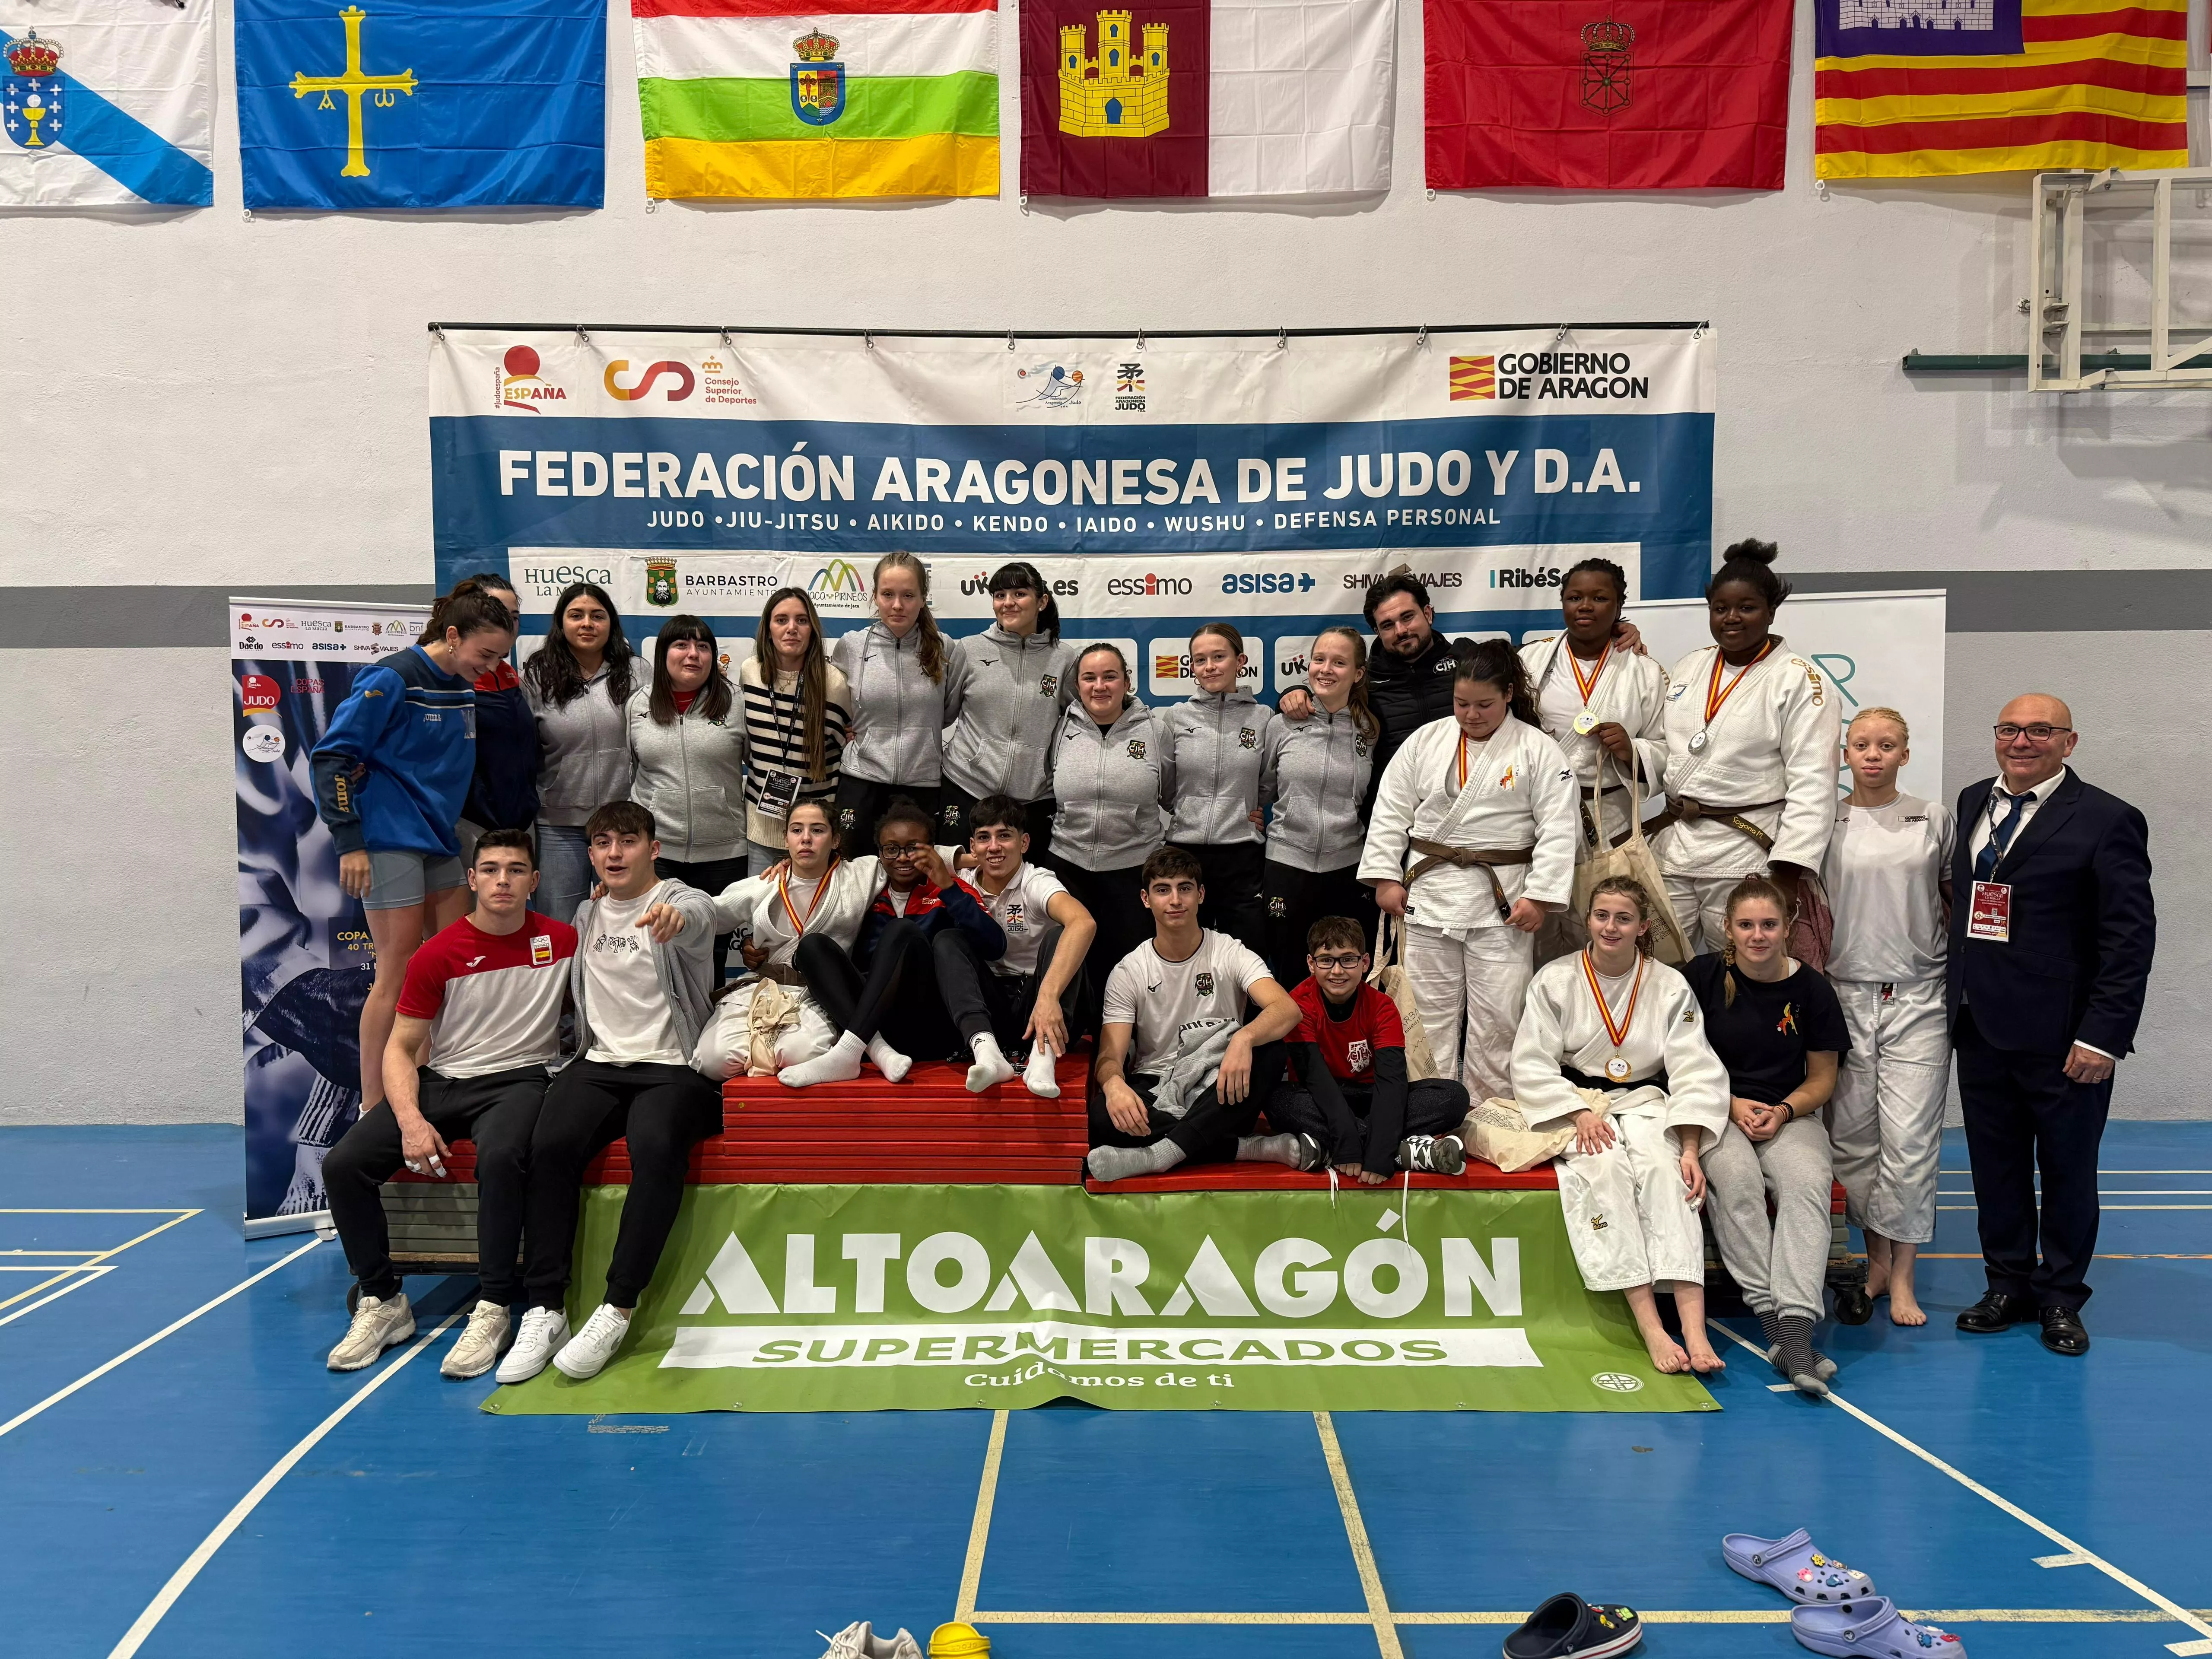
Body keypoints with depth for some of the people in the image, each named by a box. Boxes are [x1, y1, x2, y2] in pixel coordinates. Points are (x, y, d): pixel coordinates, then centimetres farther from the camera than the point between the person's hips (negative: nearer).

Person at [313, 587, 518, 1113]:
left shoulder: (466, 689, 11)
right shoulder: (392, 679, -12)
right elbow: (331, 757, -14)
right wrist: (349, 843, -18)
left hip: (441, 842, 8)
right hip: (391, 841, -8)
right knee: (398, 974, -5)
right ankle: (373, 1109, 6)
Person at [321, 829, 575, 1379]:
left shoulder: (563, 941, 1)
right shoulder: (438, 954, 0)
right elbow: (401, 1049, 1)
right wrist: (411, 1121, -15)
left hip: (518, 1079, -2)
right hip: (441, 1081, 3)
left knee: (500, 1157, -36)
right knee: (342, 1166, -17)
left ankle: (492, 1311, -24)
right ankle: (383, 1302, 0)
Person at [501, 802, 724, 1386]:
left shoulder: (685, 902, 0)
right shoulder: (585, 917, 18)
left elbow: (695, 917, -26)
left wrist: (674, 917, -52)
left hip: (674, 1069, -4)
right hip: (598, 1065, 4)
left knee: (657, 1146, -35)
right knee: (550, 1145, -26)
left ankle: (617, 1310, -27)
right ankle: (545, 1310, -20)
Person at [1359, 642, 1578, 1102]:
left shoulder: (1538, 750, -3)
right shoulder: (1426, 741, 5)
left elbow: (1558, 828, -6)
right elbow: (1391, 811, 6)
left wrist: (1539, 895, -12)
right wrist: (1385, 877, 1)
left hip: (1502, 901, -3)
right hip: (1429, 895, 3)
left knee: (1496, 1019, 2)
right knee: (1431, 1014, 10)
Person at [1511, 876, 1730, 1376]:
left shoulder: (1670, 988, 4)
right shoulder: (1554, 981, 2)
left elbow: (1695, 1073, -1)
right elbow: (1531, 1066, -1)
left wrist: (1691, 1151, -15)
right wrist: (1581, 1114, -17)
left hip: (1644, 1104, 1)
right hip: (1574, 1105, -1)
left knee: (1663, 1167, -33)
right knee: (1605, 1169, -34)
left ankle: (1694, 1329, -42)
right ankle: (1650, 1329, -40)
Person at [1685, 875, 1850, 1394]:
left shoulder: (1810, 988, 2)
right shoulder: (1703, 977, -1)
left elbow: (1822, 1079, 10)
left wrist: (1784, 1112, -8)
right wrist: (1731, 1104, -9)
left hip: (1789, 1113, 1)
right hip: (1716, 1111, -1)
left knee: (1808, 1183, -30)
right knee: (1736, 1177, -33)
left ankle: (1796, 1326, -40)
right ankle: (1770, 1314, -34)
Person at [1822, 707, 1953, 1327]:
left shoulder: (1934, 819, 5)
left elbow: (1956, 900, 12)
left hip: (1917, 997, -1)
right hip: (1844, 996, 1)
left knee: (1909, 1136, -5)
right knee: (1852, 1136, 5)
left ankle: (1902, 1277, 6)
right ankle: (1876, 1257, 21)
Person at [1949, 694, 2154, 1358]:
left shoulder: (2106, 820, -8)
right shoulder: (1973, 803, 9)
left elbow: (2131, 938, -12)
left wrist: (2103, 1035, -16)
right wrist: (1955, 991, 7)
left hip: (2063, 1039, -5)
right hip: (1981, 1027, 5)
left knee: (2067, 1171, 9)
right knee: (1995, 1166, 13)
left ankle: (2061, 1299, 24)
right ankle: (2008, 1285, 27)